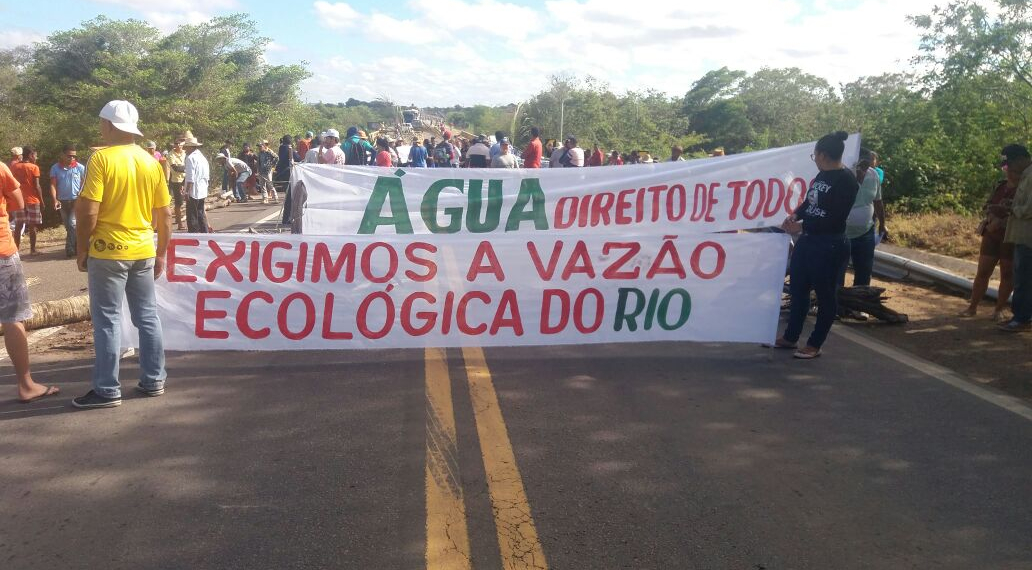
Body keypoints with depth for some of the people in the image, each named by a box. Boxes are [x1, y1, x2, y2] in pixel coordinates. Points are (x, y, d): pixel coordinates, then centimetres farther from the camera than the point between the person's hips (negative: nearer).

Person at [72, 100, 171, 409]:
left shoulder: (101, 158, -11)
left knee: (108, 320, 1)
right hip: (143, 252, 5)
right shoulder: (151, 162, 5)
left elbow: (88, 211, -15)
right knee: (147, 317, 12)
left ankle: (108, 390, 6)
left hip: (108, 251, -5)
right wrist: (161, 253, 16)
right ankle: (153, 381, 18)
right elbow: (165, 214, 7)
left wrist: (82, 248, -2)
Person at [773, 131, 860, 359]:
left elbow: (835, 219, -19)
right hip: (808, 240, 9)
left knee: (825, 294, 4)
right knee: (798, 288, 14)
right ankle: (790, 337, 26)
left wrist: (802, 226, -17)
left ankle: (815, 345, 14)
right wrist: (795, 215, 0)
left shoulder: (847, 181, -14)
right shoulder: (822, 175, 11)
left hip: (829, 245, -9)